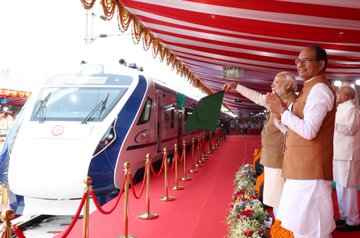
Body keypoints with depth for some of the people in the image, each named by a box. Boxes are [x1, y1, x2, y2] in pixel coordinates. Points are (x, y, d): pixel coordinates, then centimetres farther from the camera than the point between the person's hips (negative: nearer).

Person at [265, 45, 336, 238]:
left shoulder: (319, 89, -13)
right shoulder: (310, 90, 18)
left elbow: (309, 131, -23)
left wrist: (282, 111, -14)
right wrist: (279, 112, 5)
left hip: (309, 168, -10)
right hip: (301, 168, 10)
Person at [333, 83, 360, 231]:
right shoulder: (342, 108, 18)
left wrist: (332, 123, -20)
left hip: (347, 154, -10)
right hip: (339, 154, 10)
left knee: (348, 187, -5)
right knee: (340, 186, 14)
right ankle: (344, 216, 25)